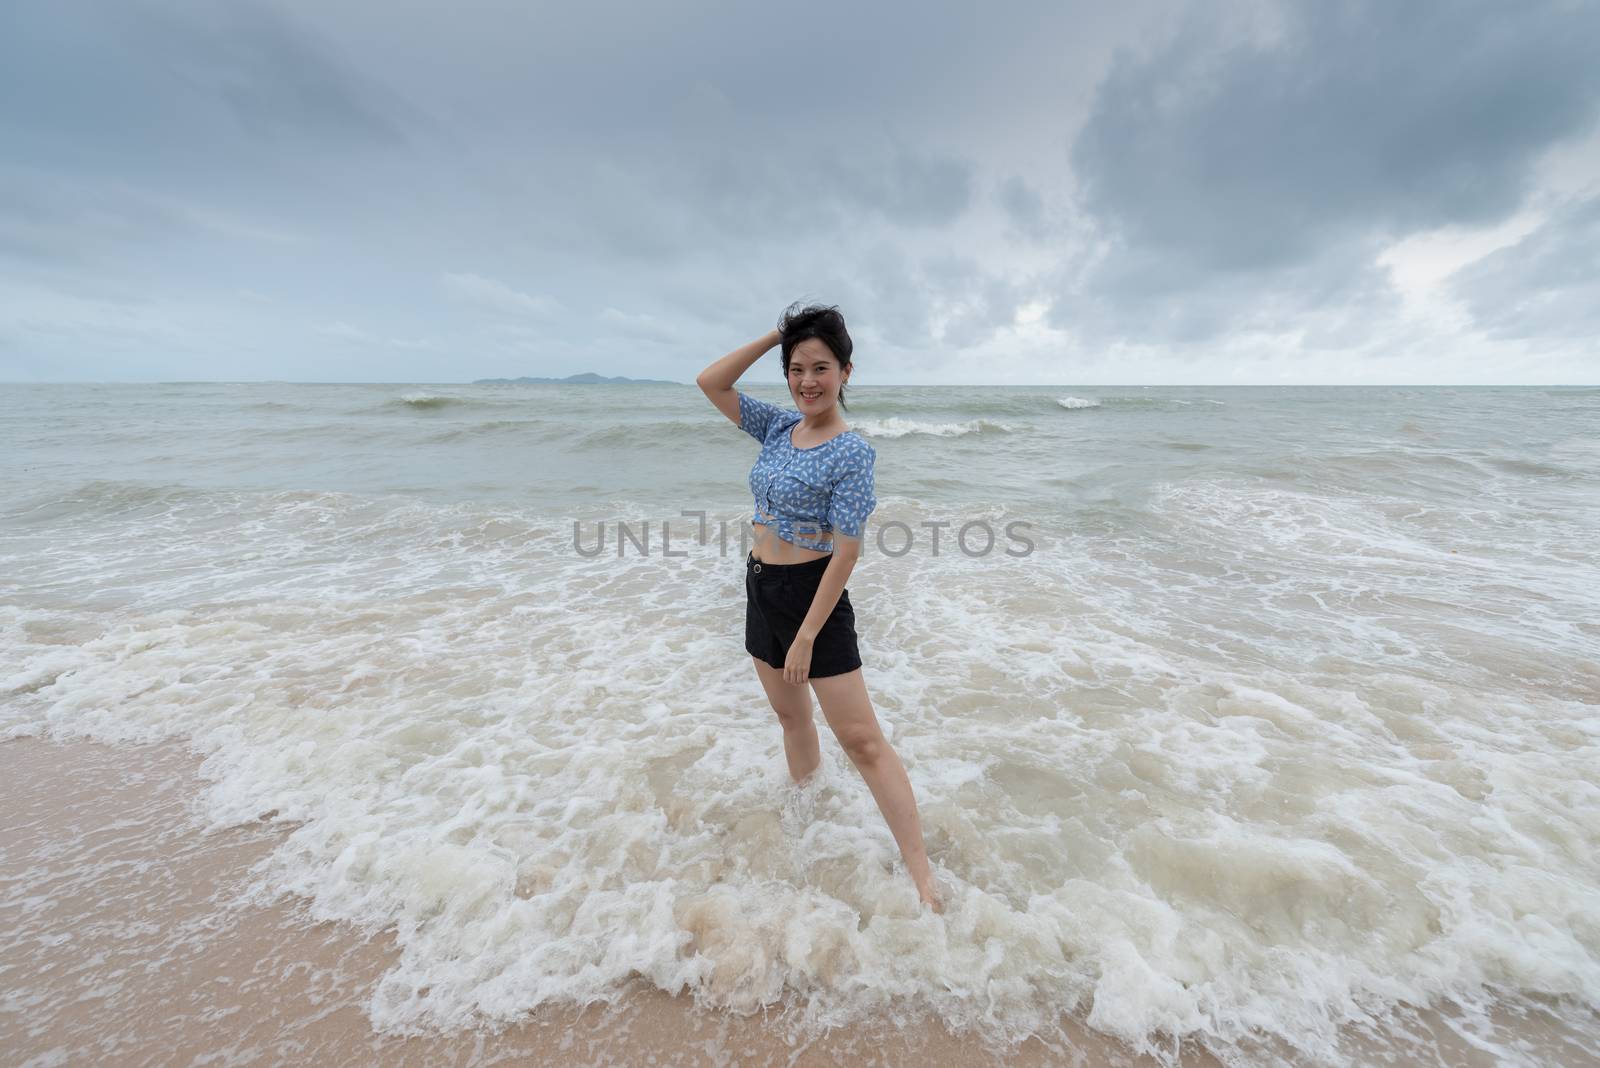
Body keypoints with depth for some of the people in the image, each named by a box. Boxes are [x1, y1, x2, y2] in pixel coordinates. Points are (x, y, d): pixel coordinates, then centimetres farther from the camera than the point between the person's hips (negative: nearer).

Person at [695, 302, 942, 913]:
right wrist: (775, 336, 0)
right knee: (790, 715, 22)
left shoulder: (852, 451, -15)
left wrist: (806, 637, -19)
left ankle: (923, 878, 10)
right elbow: (710, 383, 7)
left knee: (861, 740, -3)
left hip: (813, 595, -7)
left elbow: (846, 552, -18)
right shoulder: (779, 428, 6)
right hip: (761, 589, 7)